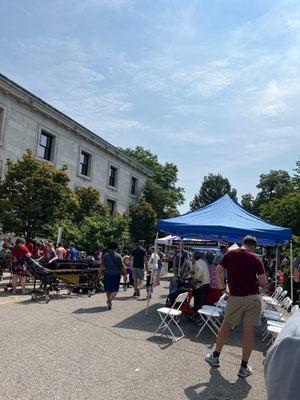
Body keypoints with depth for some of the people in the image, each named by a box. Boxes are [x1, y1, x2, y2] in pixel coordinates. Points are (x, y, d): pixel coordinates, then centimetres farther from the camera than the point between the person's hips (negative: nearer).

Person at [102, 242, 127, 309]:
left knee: (108, 289, 13)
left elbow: (103, 265, 4)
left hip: (107, 274, 3)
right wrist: (125, 274, -3)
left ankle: (109, 303, 21)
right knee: (115, 289, 5)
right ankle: (110, 300, -17)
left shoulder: (105, 255, 1)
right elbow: (121, 266, -8)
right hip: (116, 274, -3)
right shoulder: (118, 256, -7)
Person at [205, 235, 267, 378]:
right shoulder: (256, 259, -7)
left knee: (226, 327, 16)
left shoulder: (230, 254, -1)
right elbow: (263, 282, -9)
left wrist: (223, 288, 5)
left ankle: (215, 357, 27)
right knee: (249, 332, 7)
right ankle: (244, 367, 15)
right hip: (253, 298, -1)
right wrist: (254, 279, 11)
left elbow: (218, 271, -1)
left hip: (235, 297, 2)